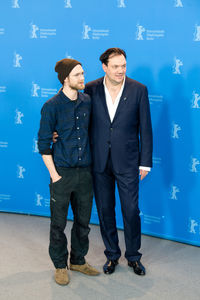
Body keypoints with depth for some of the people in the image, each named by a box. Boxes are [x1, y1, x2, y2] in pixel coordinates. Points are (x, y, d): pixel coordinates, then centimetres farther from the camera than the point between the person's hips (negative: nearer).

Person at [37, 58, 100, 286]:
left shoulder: (88, 101, 3)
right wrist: (54, 174, -10)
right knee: (59, 222, 7)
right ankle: (60, 265, 23)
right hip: (62, 172, -4)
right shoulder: (52, 106, -9)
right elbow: (44, 143, -6)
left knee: (83, 220, 14)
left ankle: (78, 260, 31)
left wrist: (93, 164, 8)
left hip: (85, 171, 4)